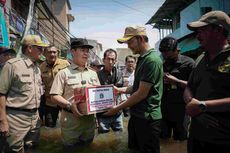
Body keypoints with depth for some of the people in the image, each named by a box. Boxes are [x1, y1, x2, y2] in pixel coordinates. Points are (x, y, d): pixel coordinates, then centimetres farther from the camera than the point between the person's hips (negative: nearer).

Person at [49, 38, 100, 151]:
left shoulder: (93, 73, 10)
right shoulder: (64, 73, -5)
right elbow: (54, 96, -10)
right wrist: (69, 105, -24)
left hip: (90, 118, 5)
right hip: (70, 119, -4)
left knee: (87, 146, 20)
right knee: (69, 148, 10)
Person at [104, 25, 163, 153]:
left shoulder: (152, 60, -20)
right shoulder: (142, 58, 10)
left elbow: (142, 93, -21)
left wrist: (117, 108, -14)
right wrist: (119, 89, 9)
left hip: (147, 118, -9)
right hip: (136, 115, 9)